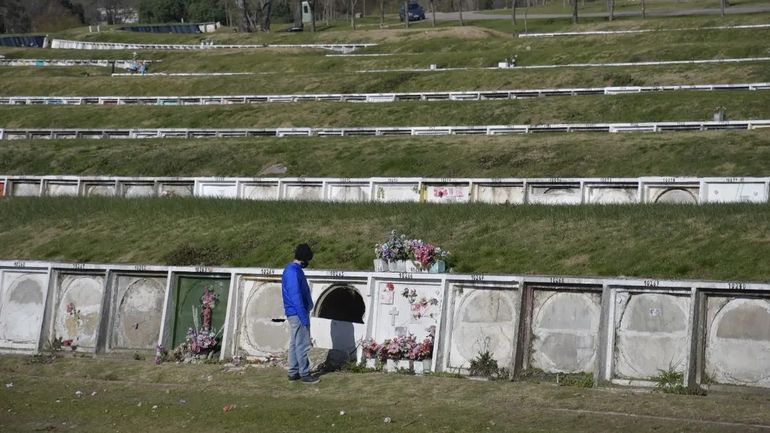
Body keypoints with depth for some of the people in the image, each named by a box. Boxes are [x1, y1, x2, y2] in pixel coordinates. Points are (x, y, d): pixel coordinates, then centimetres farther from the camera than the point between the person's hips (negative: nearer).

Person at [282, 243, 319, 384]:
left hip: (294, 313, 10)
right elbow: (296, 297, -22)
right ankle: (304, 374, 0)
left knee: (295, 344, 13)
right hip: (298, 313, -10)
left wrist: (305, 314, 21)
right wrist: (304, 317, -21)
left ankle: (293, 373, 17)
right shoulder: (293, 272, -19)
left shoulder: (293, 269, 14)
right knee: (303, 345, -5)